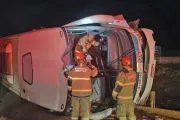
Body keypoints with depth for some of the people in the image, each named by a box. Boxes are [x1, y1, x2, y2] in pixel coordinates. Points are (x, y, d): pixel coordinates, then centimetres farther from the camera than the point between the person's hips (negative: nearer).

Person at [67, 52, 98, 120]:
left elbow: (69, 80, 2)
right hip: (85, 93, -1)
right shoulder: (88, 69, -5)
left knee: (75, 109, 12)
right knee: (85, 109, 7)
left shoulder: (73, 69, -2)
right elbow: (95, 72, 13)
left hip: (75, 92, 1)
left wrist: (70, 90, 14)